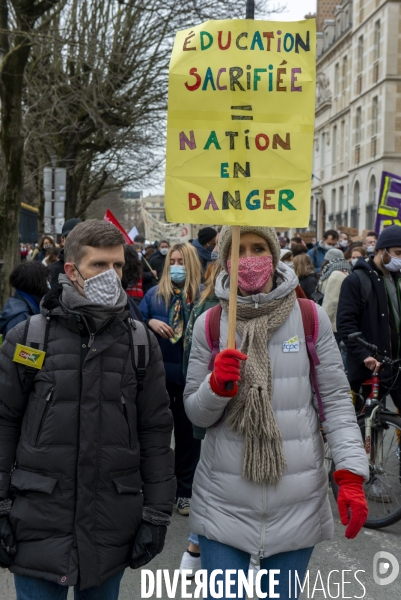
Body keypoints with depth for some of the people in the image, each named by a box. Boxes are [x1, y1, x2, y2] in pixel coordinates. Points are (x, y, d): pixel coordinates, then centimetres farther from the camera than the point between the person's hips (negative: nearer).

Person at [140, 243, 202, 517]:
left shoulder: (203, 295, -4)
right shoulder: (155, 294, 5)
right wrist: (150, 322, -14)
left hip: (191, 374, -2)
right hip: (159, 373, 2)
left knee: (188, 432, 9)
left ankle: (185, 491, 22)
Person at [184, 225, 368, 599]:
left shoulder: (310, 317, -2)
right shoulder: (209, 324, 0)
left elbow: (336, 399, 0)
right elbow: (196, 414, 4)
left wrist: (351, 476, -9)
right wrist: (217, 386, -17)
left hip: (298, 503, 0)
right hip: (223, 501, 0)